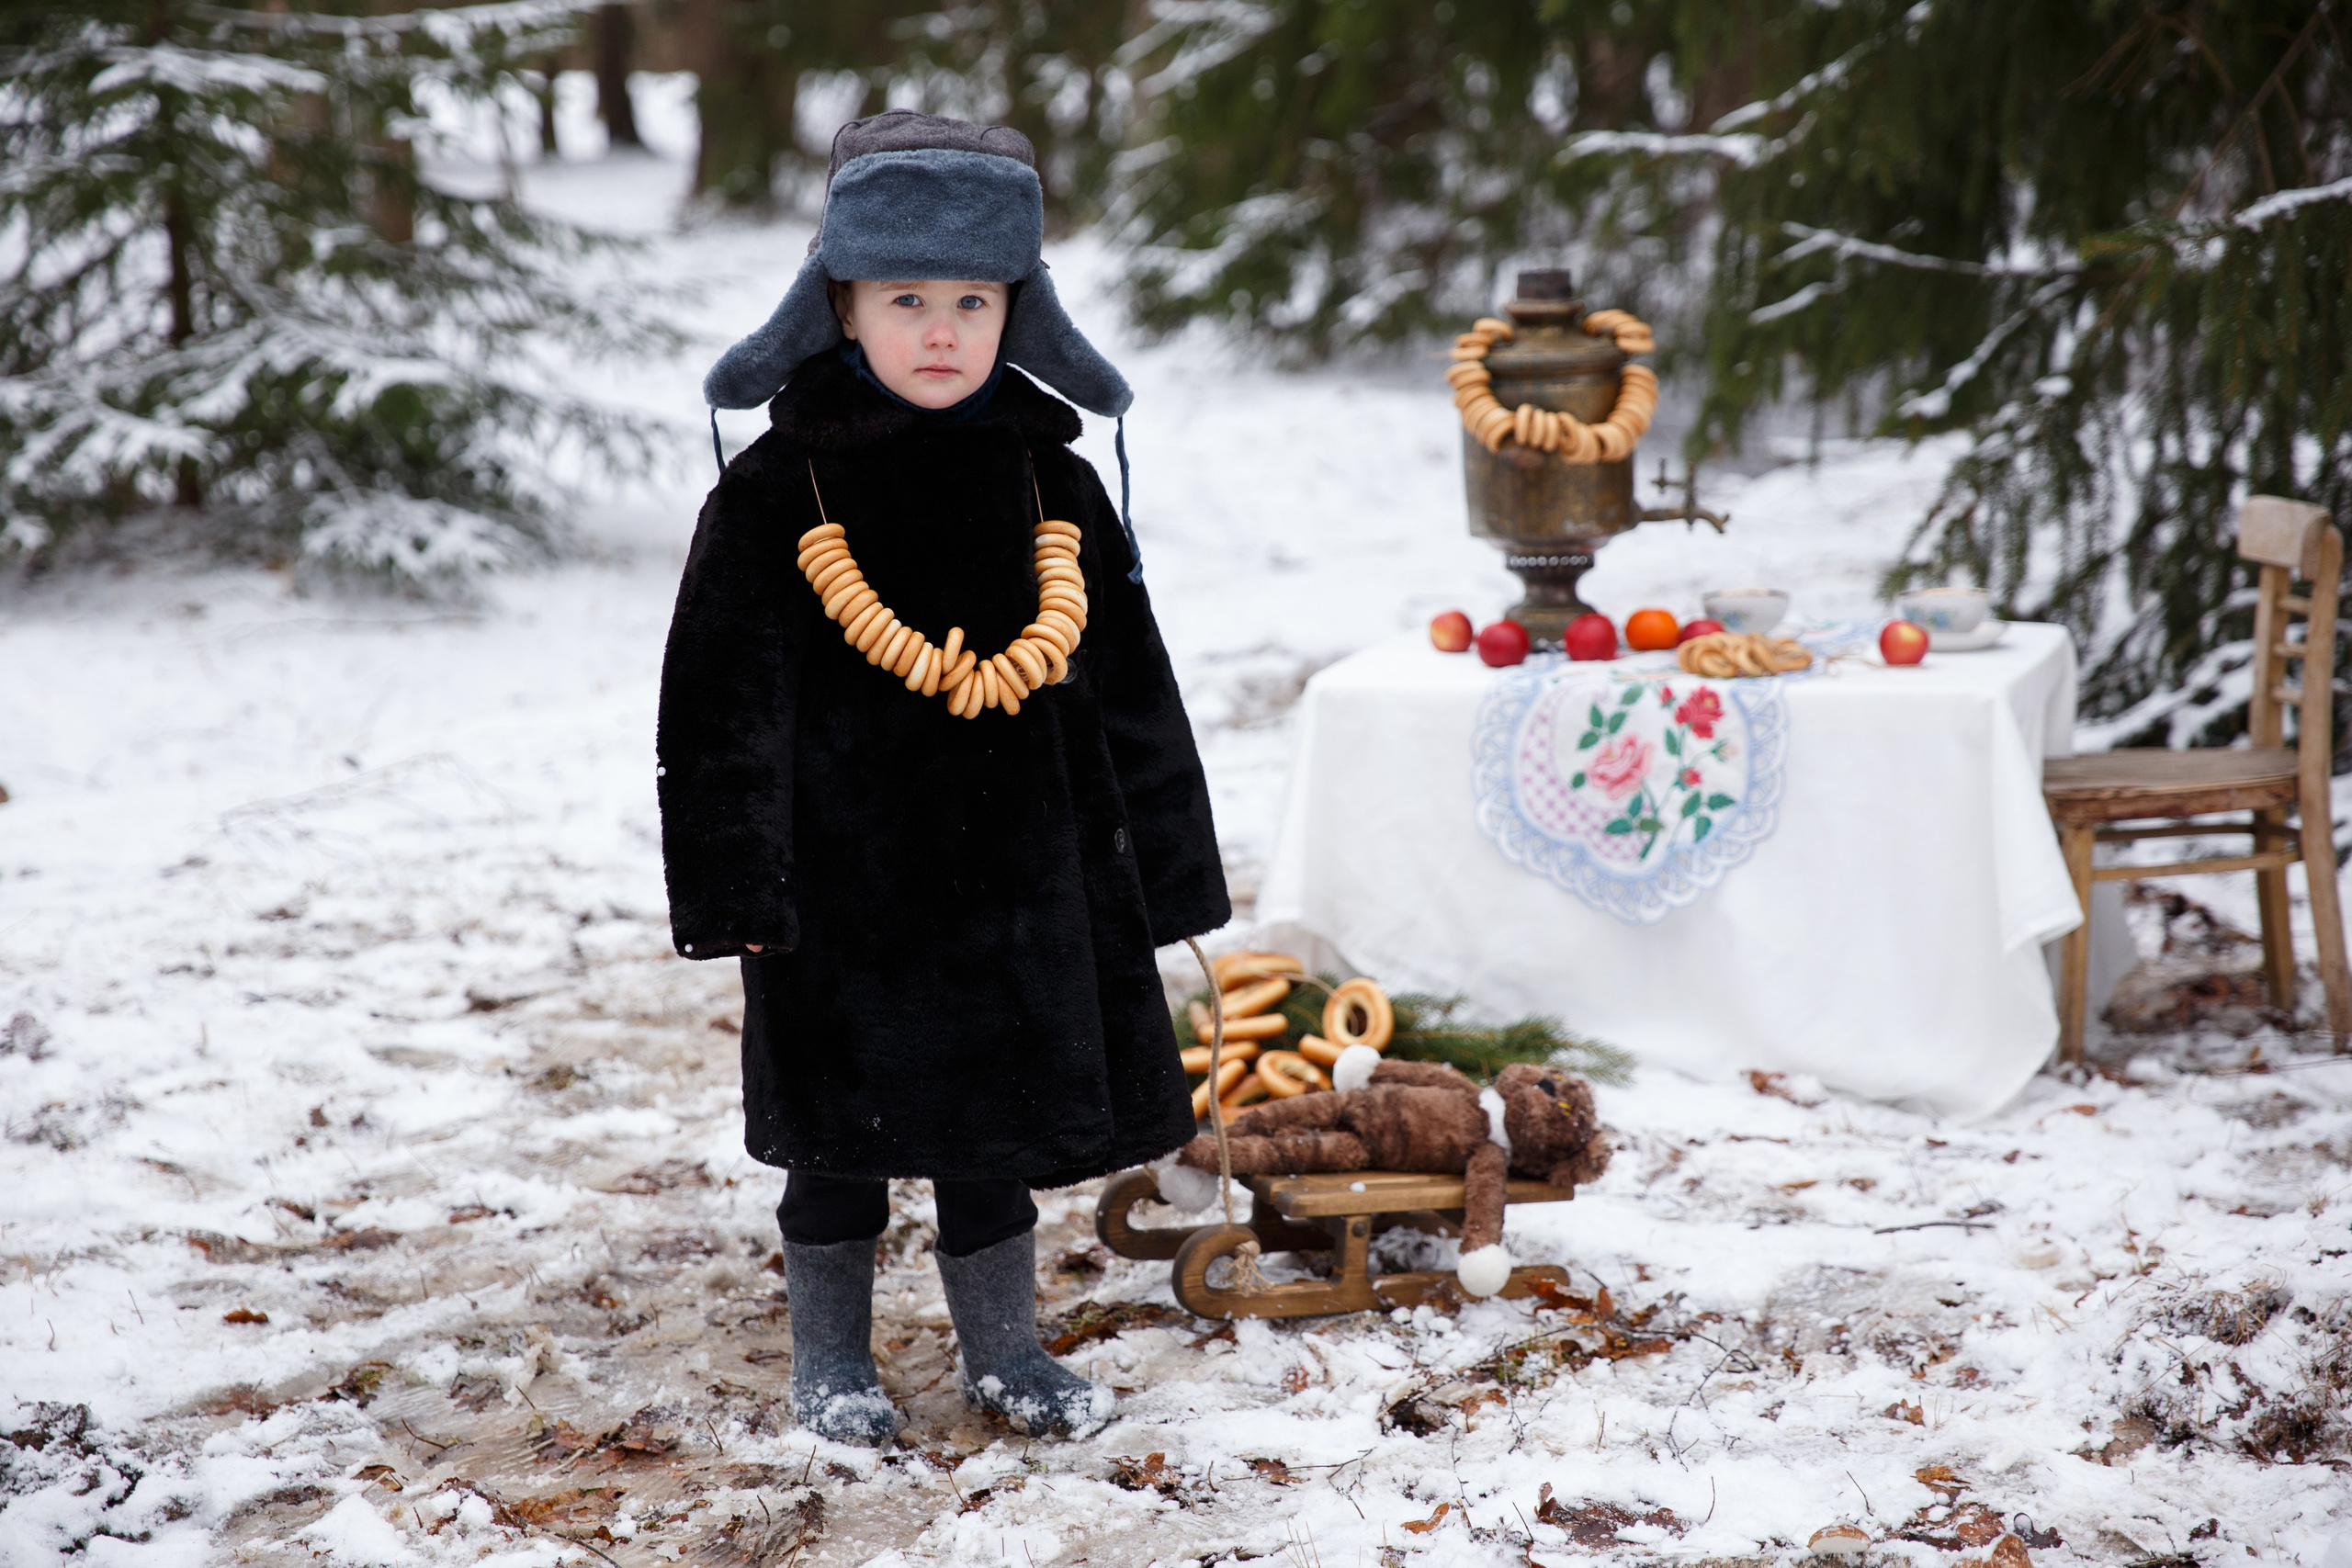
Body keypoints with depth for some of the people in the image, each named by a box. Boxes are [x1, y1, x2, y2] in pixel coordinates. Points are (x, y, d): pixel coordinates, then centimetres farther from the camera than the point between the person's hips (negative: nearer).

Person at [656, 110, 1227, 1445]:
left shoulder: (1052, 486, 3)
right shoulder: (777, 495, -7)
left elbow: (1130, 696, 8)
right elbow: (723, 708, -6)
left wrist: (1160, 874, 7)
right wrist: (737, 888, -11)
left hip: (1019, 881, 3)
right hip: (846, 888, -3)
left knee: (1000, 1129, 13)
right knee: (841, 1138, 9)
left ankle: (1004, 1349, 30)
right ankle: (832, 1360, 26)